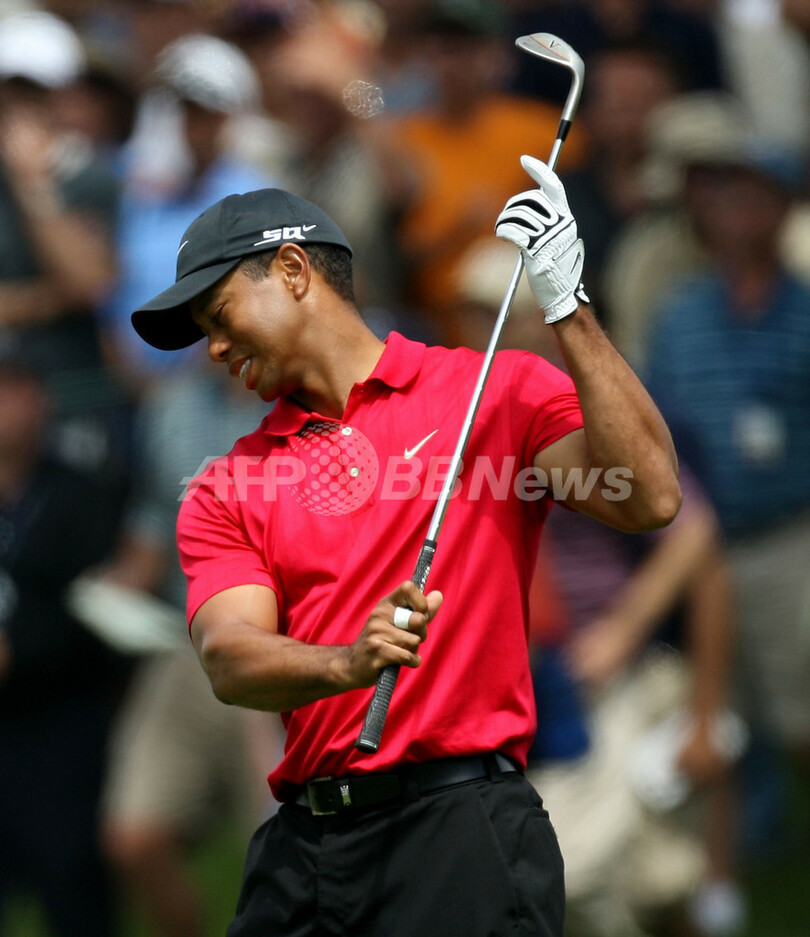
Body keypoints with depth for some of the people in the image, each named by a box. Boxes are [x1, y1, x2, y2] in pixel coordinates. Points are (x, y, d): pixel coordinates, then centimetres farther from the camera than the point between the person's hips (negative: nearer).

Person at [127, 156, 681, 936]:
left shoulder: (497, 393, 5)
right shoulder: (225, 492, 14)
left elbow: (649, 499, -11)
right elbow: (230, 659, -2)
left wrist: (567, 309, -16)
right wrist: (348, 663, -23)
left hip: (459, 821, -4)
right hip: (301, 841, 4)